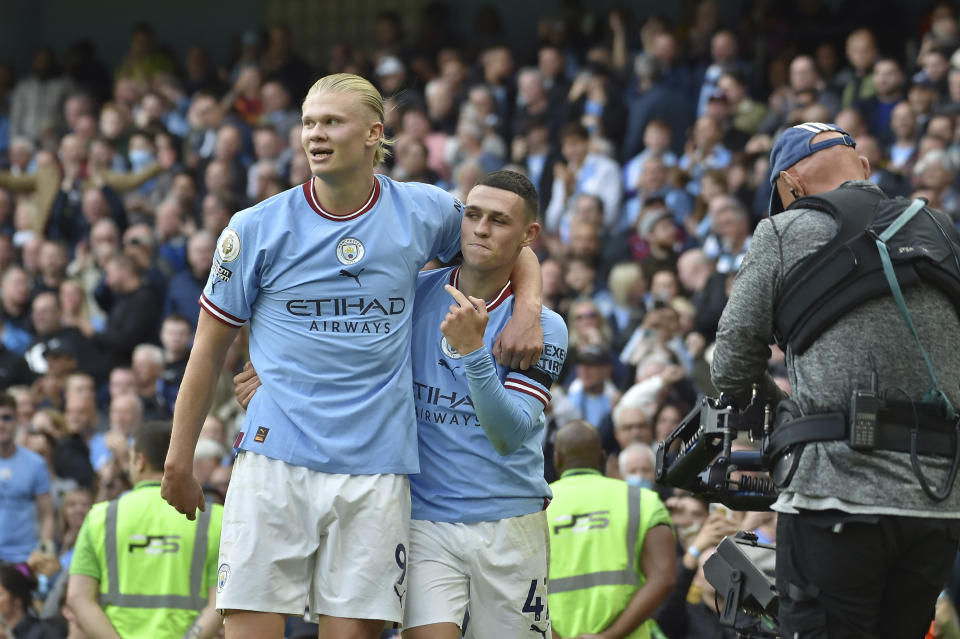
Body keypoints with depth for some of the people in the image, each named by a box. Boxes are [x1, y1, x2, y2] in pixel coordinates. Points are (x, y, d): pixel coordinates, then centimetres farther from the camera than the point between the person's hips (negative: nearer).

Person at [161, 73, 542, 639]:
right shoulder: (259, 227, 3)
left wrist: (528, 309, 3)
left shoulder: (424, 212, 5)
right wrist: (179, 461, 8)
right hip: (276, 459, -1)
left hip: (375, 465, 1)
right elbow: (210, 348, 9)